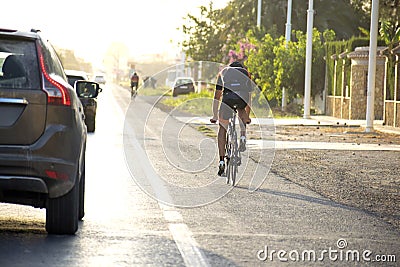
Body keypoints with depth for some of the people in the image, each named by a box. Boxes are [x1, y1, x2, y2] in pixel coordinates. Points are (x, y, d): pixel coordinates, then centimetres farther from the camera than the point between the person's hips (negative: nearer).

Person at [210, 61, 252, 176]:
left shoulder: (223, 72, 35)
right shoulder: (246, 73, 36)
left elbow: (217, 96, 36)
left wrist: (214, 116, 42)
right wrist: (247, 116, 53)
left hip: (228, 96, -1)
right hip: (243, 97, 1)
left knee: (222, 128, 13)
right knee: (241, 110, 37)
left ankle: (221, 161, 5)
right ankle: (243, 136, 13)